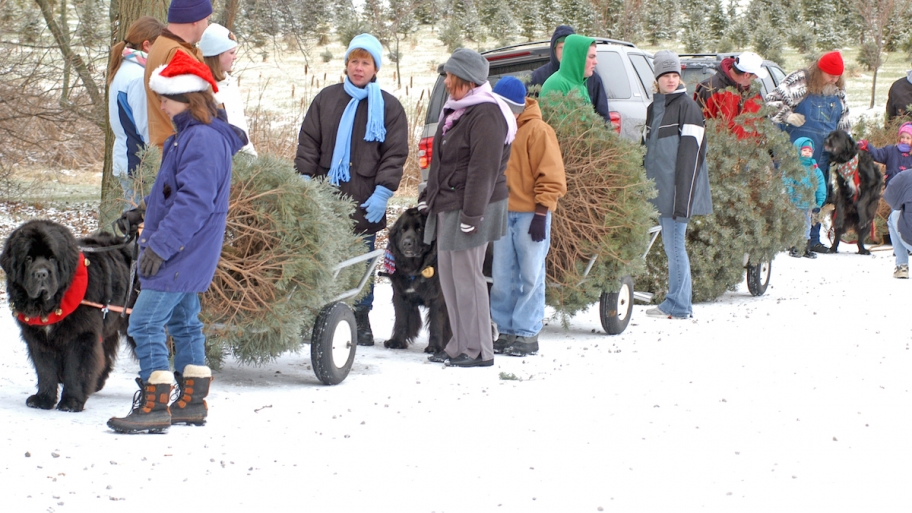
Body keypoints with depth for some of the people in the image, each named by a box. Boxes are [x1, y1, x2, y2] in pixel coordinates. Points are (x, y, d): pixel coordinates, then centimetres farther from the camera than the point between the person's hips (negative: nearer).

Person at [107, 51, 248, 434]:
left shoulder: (203, 140, -21)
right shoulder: (191, 134, 13)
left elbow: (193, 201, -27)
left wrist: (160, 246, -26)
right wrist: (144, 212, 24)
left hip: (180, 255, -11)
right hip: (186, 256, 11)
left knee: (145, 323, -10)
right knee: (183, 322, 17)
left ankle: (154, 407, -7)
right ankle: (191, 402, 25)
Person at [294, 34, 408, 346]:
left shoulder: (388, 106, 5)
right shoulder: (326, 99, 11)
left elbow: (395, 155, 1)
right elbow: (308, 143, 10)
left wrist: (382, 192, -8)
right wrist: (304, 181, -1)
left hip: (364, 203, -1)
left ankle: (361, 320, 13)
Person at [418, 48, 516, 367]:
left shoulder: (486, 115, -16)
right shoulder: (455, 111, 17)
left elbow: (483, 170, -21)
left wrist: (471, 215, -22)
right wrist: (429, 197, 23)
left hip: (470, 207, -10)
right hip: (448, 206, 10)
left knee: (466, 276, -8)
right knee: (447, 274, 11)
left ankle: (478, 351, -2)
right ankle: (459, 345, 19)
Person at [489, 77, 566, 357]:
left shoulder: (537, 130, -6)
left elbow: (551, 176, -8)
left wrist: (541, 213, -12)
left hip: (530, 214, -6)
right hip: (502, 214, 6)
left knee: (531, 276, -2)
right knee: (502, 277, 5)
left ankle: (526, 334, 3)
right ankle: (506, 330, 13)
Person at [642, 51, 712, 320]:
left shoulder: (687, 106, -7)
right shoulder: (654, 108, 17)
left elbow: (690, 153, -13)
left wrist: (683, 196, -20)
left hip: (678, 188, -8)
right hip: (660, 190, 8)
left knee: (675, 245, -7)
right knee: (671, 245, 12)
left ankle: (679, 307, -2)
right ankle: (675, 302, 18)